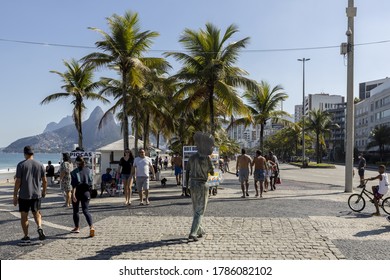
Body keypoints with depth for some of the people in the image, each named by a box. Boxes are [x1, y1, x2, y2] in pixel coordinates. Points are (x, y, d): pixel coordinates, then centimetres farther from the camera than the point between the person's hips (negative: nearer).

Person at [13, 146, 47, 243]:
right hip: (37, 194, 3)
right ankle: (39, 227, -8)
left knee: (24, 216, 9)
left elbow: (18, 182, -8)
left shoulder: (21, 165, -7)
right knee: (36, 213, 17)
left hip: (24, 195, -2)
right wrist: (44, 191, 21)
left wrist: (15, 196, -2)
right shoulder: (40, 165, 2)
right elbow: (44, 181, 5)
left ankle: (26, 236, 11)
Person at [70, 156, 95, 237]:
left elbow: (74, 184, -16)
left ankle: (77, 228, 25)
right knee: (86, 210, 0)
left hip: (77, 192, -3)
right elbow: (90, 182, 8)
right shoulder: (88, 170, 3)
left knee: (76, 211, 14)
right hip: (86, 192, 3)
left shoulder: (75, 172, -9)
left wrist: (73, 194, -18)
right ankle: (91, 227, -18)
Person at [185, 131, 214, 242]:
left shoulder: (192, 157, 4)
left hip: (192, 184, 6)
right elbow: (212, 173, -5)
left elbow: (187, 171, 6)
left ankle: (200, 230, 30)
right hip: (202, 185, -6)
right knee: (200, 212, 0)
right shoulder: (206, 158, -14)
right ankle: (192, 234, -6)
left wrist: (187, 184, 16)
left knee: (196, 210, 19)